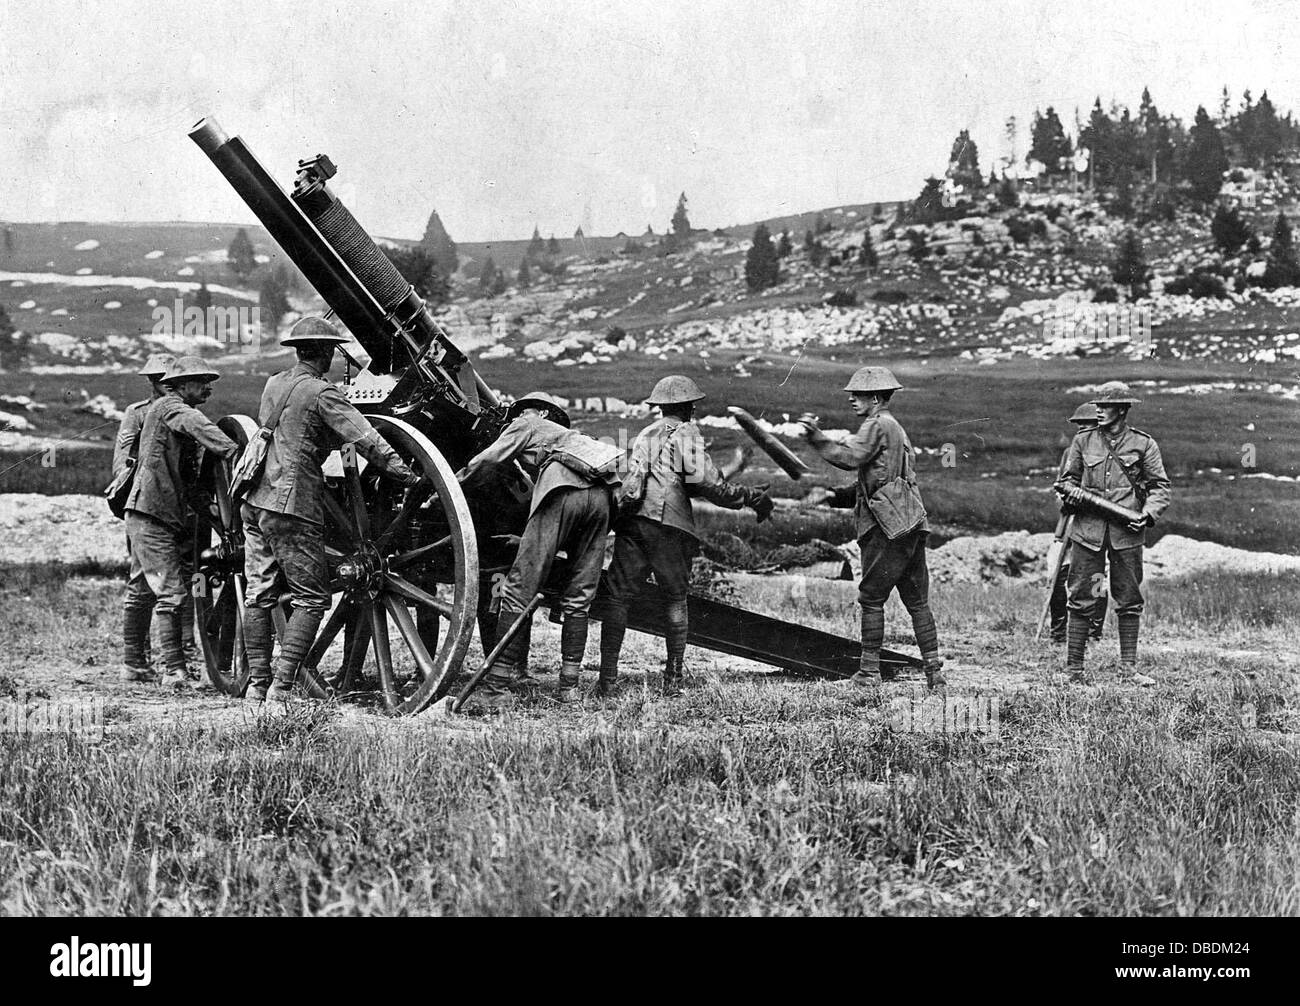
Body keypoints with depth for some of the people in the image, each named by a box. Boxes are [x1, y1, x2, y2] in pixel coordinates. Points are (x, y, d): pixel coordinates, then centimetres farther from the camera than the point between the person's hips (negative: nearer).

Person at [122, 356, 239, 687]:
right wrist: (233, 450, -46)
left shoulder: (176, 410, 20)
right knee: (171, 593, -13)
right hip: (151, 514, -11)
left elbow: (187, 474, 19)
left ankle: (132, 665, 22)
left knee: (141, 591, 15)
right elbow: (198, 426, -32)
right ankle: (175, 670, -14)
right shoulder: (169, 406, -10)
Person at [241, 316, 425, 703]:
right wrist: (411, 476, -14)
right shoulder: (322, 393, -8)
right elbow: (367, 441, -14)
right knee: (310, 598, -4)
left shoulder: (273, 385, 15)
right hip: (291, 504, -8)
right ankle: (281, 686, -12)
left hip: (254, 501, 8)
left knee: (259, 594, 9)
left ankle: (257, 684, 9)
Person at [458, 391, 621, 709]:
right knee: (578, 596, 12)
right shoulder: (567, 436, 41)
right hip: (601, 495, 6)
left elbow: (486, 461, 13)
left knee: (519, 590, -6)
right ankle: (569, 686, 10)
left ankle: (497, 687, -10)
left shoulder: (526, 427, 24)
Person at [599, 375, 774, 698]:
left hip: (630, 518, 5)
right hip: (666, 522, -5)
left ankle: (608, 677, -2)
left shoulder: (645, 435, 27)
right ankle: (673, 679, 3)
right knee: (675, 601, 6)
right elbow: (704, 483, -8)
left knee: (619, 598, 3)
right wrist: (751, 498, 2)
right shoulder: (686, 434, 4)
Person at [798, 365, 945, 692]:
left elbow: (849, 458, -22)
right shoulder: (896, 429, 25)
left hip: (887, 526, -9)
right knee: (917, 601, 9)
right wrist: (833, 496, 23)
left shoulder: (877, 425, -5)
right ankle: (934, 673, 7)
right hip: (912, 525, 9)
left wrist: (815, 436, -18)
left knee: (872, 599, -3)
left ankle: (869, 673, -3)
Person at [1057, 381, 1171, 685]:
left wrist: (1148, 514, -11)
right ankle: (1073, 668, 3)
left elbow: (1160, 486, 5)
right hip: (1088, 530, 0)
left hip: (1127, 534, 0)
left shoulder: (1143, 444, 3)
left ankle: (1129, 666, 14)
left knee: (1129, 601, 6)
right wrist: (1071, 491, -6)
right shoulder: (1083, 441, 8)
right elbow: (1067, 478, 16)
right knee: (1081, 600, 0)